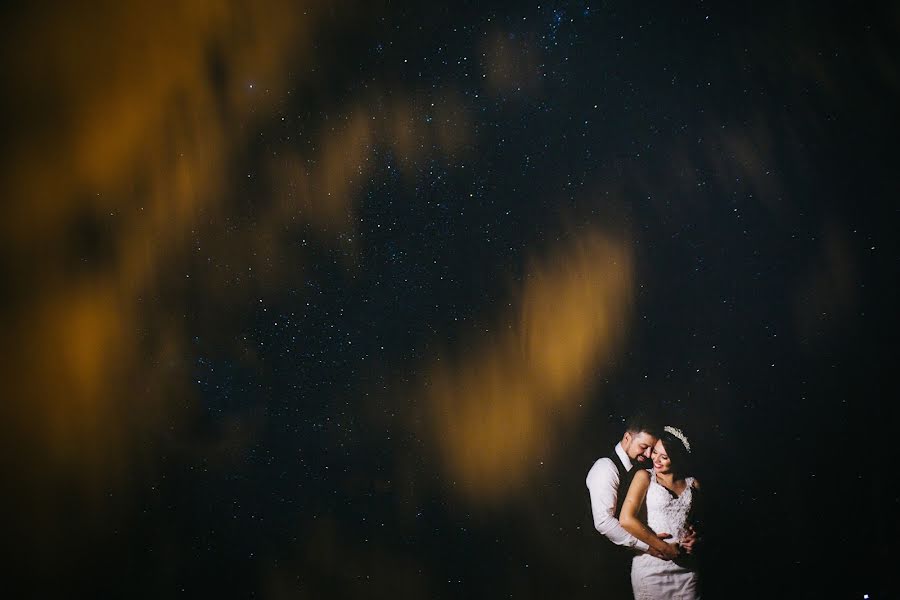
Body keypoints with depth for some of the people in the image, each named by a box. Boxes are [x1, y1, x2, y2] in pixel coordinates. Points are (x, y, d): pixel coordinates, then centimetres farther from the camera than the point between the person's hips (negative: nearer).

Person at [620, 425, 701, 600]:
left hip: (685, 569, 3)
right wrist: (664, 548, -13)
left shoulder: (692, 484, 9)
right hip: (651, 567, -3)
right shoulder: (645, 477, -2)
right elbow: (626, 520, -14)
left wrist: (693, 537, 1)